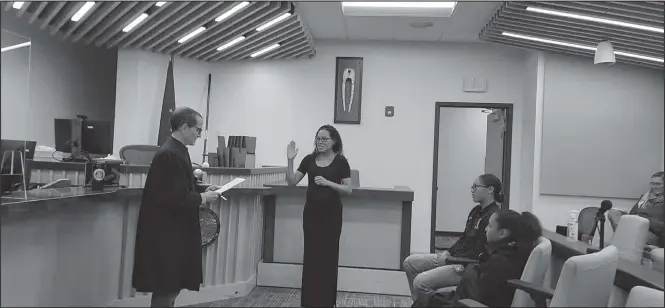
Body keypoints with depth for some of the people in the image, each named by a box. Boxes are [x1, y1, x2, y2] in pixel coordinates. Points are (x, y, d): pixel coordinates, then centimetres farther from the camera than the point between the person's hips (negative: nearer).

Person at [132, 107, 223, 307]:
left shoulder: (177, 150, 10)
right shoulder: (170, 154, -22)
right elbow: (174, 198, -26)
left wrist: (203, 189, 7)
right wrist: (203, 198, -14)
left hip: (174, 230, 10)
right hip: (166, 232, -10)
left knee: (172, 286, 19)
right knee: (165, 290, 2)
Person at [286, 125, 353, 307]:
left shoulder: (340, 162, -4)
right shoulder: (309, 160, 5)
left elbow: (348, 190, -7)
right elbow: (292, 182, 1)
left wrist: (328, 182, -20)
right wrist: (290, 161, -11)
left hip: (331, 214, -3)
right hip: (311, 212, 3)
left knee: (328, 256, 3)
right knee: (311, 255, 7)